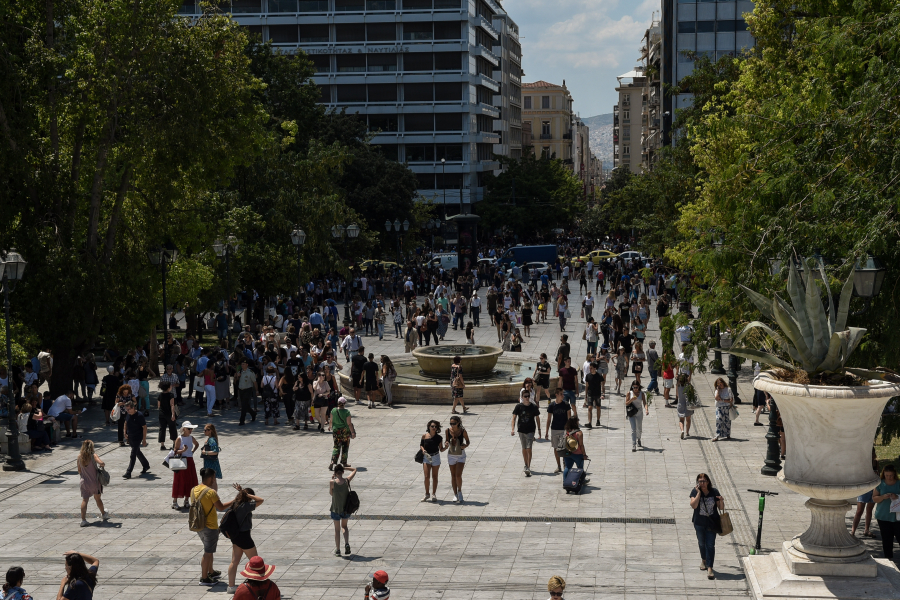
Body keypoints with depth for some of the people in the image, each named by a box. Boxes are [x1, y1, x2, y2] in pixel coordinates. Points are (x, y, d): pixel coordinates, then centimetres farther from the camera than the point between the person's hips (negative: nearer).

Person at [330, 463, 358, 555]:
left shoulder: (332, 482, -19)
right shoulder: (347, 480, -11)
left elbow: (331, 493, 0)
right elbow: (354, 470, 6)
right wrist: (343, 467, 1)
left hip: (336, 509, -2)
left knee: (337, 529, 13)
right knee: (344, 526, 24)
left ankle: (337, 550, 16)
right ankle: (347, 544, 3)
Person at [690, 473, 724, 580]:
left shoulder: (714, 492, -7)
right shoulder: (695, 491, -9)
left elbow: (721, 508, -1)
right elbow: (693, 505, -24)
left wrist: (721, 501, -22)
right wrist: (699, 493, -25)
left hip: (712, 523, -1)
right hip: (699, 523, 1)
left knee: (710, 545, -7)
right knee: (702, 543, 19)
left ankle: (709, 568, -8)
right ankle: (703, 560, 45)